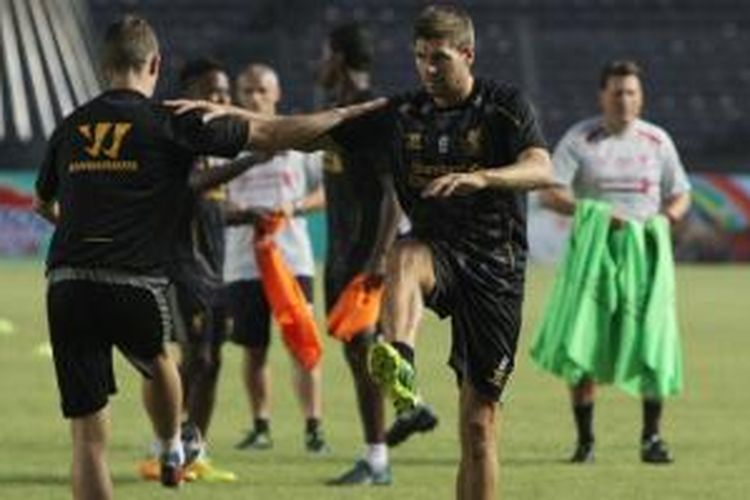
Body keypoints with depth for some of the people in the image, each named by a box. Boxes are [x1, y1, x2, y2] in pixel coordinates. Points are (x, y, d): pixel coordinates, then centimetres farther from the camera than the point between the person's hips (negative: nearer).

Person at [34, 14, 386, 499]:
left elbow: (44, 204, 28)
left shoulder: (70, 128, 12)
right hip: (135, 286, -2)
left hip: (66, 285, 2)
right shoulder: (171, 123, 1)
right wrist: (355, 112, 15)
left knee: (88, 437, 2)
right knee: (157, 360, 34)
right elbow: (272, 134, 4)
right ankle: (172, 452, 56)